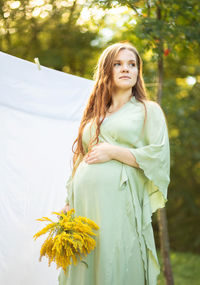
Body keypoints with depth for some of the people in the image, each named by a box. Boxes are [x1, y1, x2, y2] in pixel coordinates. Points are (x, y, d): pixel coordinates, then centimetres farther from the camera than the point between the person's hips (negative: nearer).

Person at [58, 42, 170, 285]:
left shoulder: (148, 110, 9)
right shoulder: (93, 115, 22)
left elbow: (159, 157, -3)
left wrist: (113, 151, -7)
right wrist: (69, 204, 11)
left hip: (119, 204, -4)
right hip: (84, 204, 4)